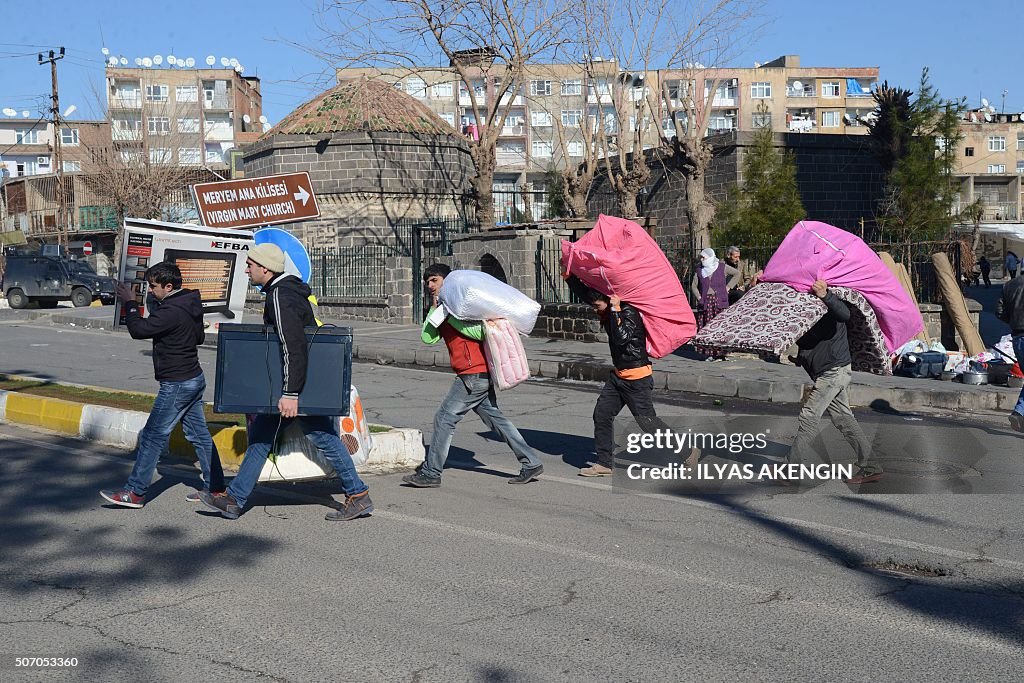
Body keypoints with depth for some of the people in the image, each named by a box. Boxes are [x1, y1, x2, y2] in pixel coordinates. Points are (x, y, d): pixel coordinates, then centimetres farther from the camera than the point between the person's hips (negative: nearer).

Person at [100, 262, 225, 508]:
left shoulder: (172, 312, -22)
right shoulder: (190, 305, 9)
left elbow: (138, 329, -20)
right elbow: (200, 337, 22)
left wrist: (130, 303, -8)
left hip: (177, 384, -10)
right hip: (194, 378, 10)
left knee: (152, 436, -3)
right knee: (199, 434, 13)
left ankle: (135, 492, 2)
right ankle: (216, 489, 18)